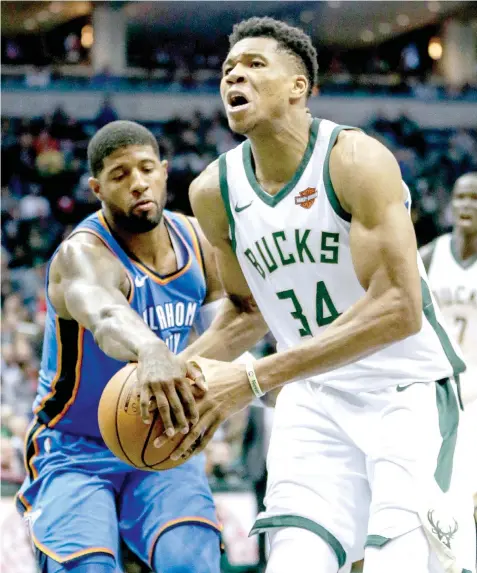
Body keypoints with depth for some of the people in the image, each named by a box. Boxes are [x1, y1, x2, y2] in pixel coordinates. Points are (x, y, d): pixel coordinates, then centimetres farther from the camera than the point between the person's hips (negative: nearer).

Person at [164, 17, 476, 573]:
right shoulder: (214, 191, 0)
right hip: (313, 398, 5)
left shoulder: (356, 160, -17)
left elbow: (399, 309, -26)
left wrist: (251, 381, -29)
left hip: (407, 387, -4)